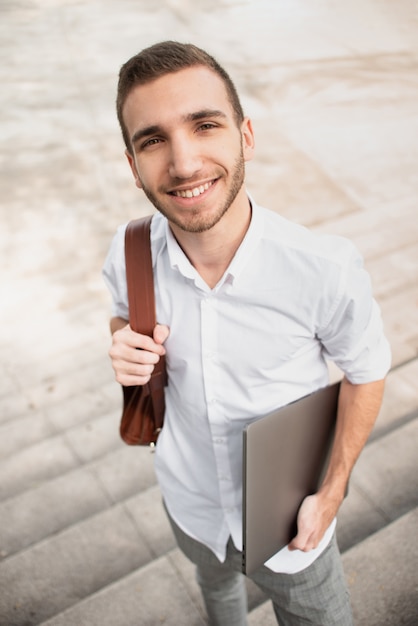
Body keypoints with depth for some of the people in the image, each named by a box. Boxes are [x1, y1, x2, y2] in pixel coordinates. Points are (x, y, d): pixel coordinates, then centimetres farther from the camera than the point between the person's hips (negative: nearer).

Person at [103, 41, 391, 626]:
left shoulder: (326, 270, -32)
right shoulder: (129, 257, -22)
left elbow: (366, 370, -13)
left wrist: (331, 494, -11)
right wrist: (128, 347, -22)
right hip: (190, 502, 4)